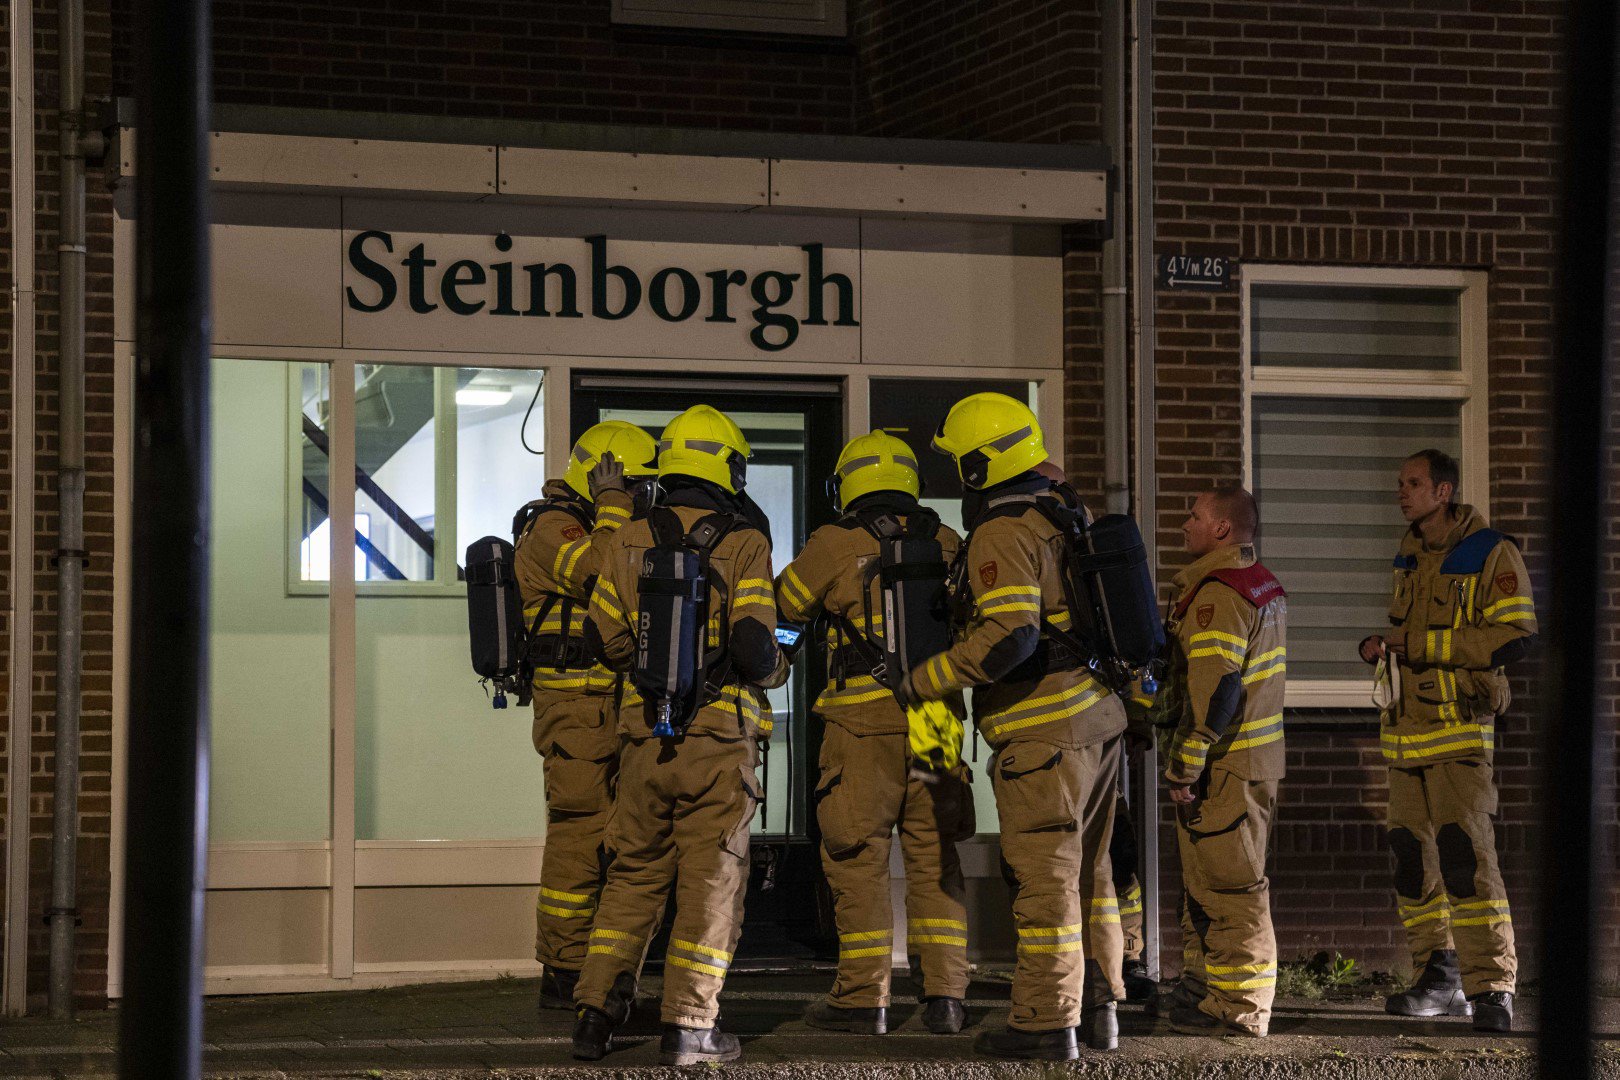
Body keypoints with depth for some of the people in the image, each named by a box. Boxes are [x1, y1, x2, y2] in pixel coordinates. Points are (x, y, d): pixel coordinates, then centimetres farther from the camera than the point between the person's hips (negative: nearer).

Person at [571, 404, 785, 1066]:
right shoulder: (744, 546, -7)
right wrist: (774, 669, 6)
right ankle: (689, 1025, 2)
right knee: (710, 881, 3)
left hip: (645, 733, 4)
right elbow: (753, 646, -16)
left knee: (633, 873, 14)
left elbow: (605, 638, 9)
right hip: (719, 737, -4)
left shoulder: (627, 543, 5)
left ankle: (595, 1012, 11)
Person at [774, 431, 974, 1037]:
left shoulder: (837, 545, -4)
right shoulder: (945, 545, 8)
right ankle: (944, 994, 6)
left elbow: (785, 606, 9)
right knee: (934, 859, 10)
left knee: (856, 858, 2)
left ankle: (863, 998, 2)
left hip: (864, 721, -4)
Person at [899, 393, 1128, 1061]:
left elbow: (1009, 636, -24)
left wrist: (926, 680, -16)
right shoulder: (1067, 514, 14)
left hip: (1045, 729, -9)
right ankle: (1096, 1007, 22)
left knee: (1045, 878, -6)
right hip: (1100, 715, 9)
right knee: (1086, 872, 16)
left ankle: (1046, 1022, -4)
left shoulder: (1003, 533, -14)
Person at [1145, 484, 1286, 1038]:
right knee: (1204, 880, 19)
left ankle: (1239, 1008, -2)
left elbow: (1214, 691, -24)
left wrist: (1183, 765, -21)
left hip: (1223, 764, -11)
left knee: (1228, 887, -6)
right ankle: (1202, 986, 28)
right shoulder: (1265, 585, 16)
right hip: (1256, 757, 11)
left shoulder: (1218, 593, -18)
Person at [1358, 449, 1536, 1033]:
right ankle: (1439, 980, 17)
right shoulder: (1409, 558, 18)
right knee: (1413, 855, 8)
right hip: (1407, 726, 8)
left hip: (1459, 726, -8)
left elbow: (1515, 634, -16)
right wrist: (1380, 646, 10)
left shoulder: (1489, 554, -7)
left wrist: (1422, 644, -16)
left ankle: (1491, 989, -17)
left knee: (1465, 853, -17)